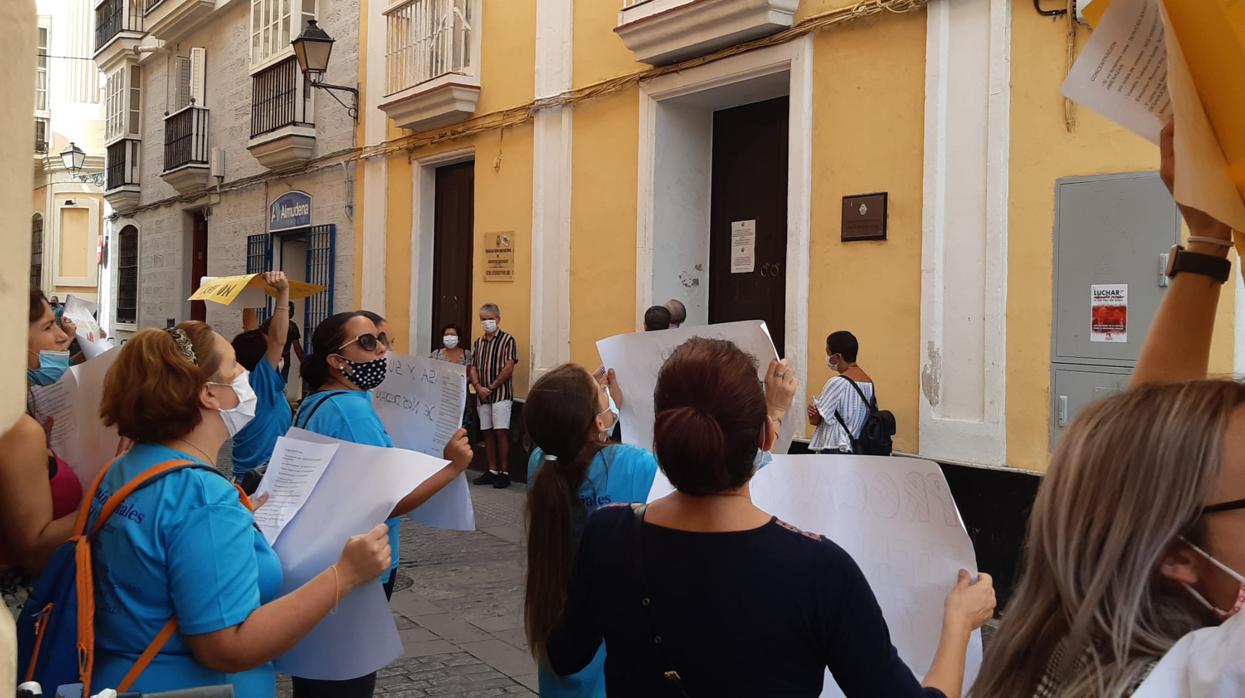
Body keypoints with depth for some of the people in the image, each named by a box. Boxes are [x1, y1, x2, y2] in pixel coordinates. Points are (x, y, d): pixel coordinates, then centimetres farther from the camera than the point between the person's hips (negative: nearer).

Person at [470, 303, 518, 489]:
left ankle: (504, 473, -5)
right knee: (487, 432, 7)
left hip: (501, 393, -6)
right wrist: (478, 387, -8)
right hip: (482, 396, 6)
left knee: (501, 431, -9)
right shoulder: (477, 344, 14)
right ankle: (492, 471, 14)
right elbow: (473, 369, 10)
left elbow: (508, 368, -10)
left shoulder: (507, 340, -3)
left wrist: (491, 387, -11)